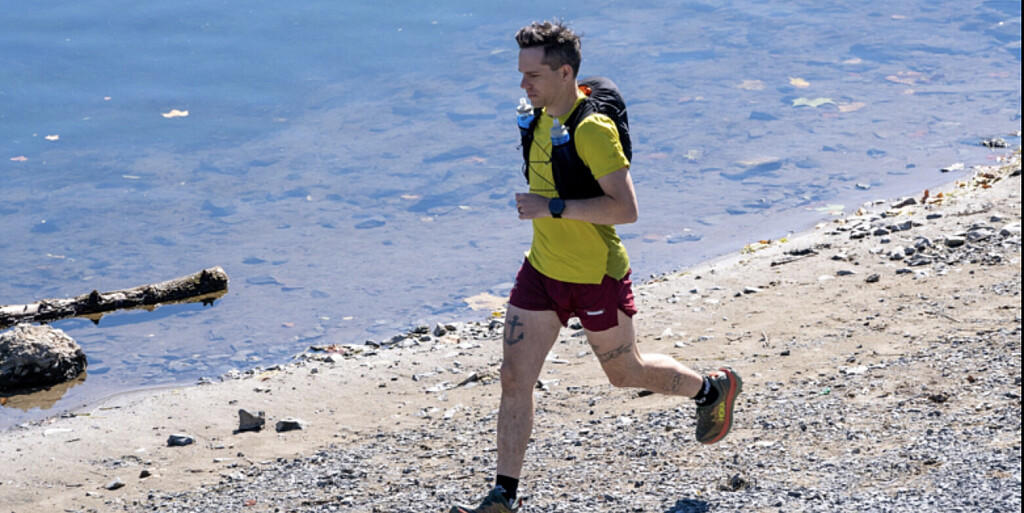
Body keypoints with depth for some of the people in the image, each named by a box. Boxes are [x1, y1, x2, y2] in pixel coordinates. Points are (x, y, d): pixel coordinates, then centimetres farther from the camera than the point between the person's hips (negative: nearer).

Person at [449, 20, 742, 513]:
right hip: (541, 270, 7)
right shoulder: (542, 115, 2)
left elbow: (626, 209, -29)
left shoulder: (593, 129, -24)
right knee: (513, 378, 0)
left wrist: (553, 208, -32)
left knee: (625, 372, 14)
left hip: (596, 279, -7)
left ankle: (713, 388, 42)